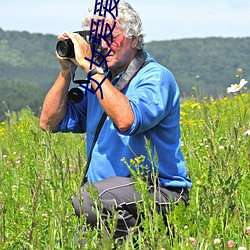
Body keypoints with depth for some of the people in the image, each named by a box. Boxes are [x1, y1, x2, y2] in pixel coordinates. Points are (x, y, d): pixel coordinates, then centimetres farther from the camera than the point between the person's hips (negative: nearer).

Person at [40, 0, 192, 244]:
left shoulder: (156, 78, -8)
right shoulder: (99, 80, 14)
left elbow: (126, 121, -29)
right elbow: (50, 123, 12)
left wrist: (90, 67, -22)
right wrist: (66, 71, 2)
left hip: (160, 192, -7)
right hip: (109, 190, 7)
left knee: (87, 199, -32)